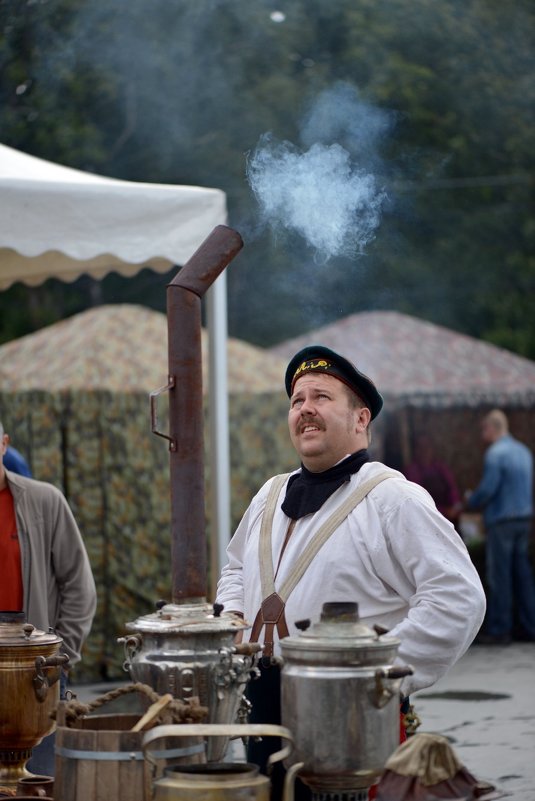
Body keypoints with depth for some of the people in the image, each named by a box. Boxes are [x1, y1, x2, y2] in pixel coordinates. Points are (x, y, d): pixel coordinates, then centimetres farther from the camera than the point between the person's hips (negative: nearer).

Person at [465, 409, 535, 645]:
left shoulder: (495, 453, -13)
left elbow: (487, 489, -17)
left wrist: (470, 501, 3)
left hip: (501, 521, -8)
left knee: (499, 576, -3)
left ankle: (499, 629, -1)